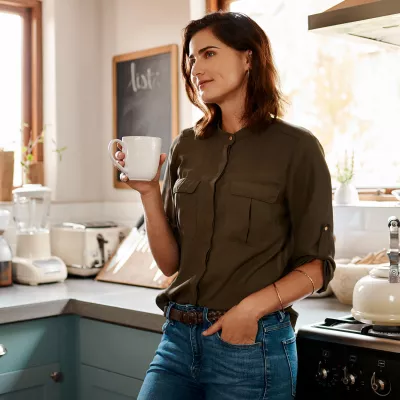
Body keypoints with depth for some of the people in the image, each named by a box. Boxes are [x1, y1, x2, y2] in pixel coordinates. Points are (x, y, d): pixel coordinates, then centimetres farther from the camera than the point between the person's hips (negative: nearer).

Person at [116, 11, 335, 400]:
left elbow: (318, 264, -5)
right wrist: (148, 192, -7)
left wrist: (254, 307, -18)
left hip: (252, 343, -3)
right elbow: (170, 262, 6)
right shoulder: (186, 147, 6)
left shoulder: (295, 147, -6)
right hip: (179, 338, 4)